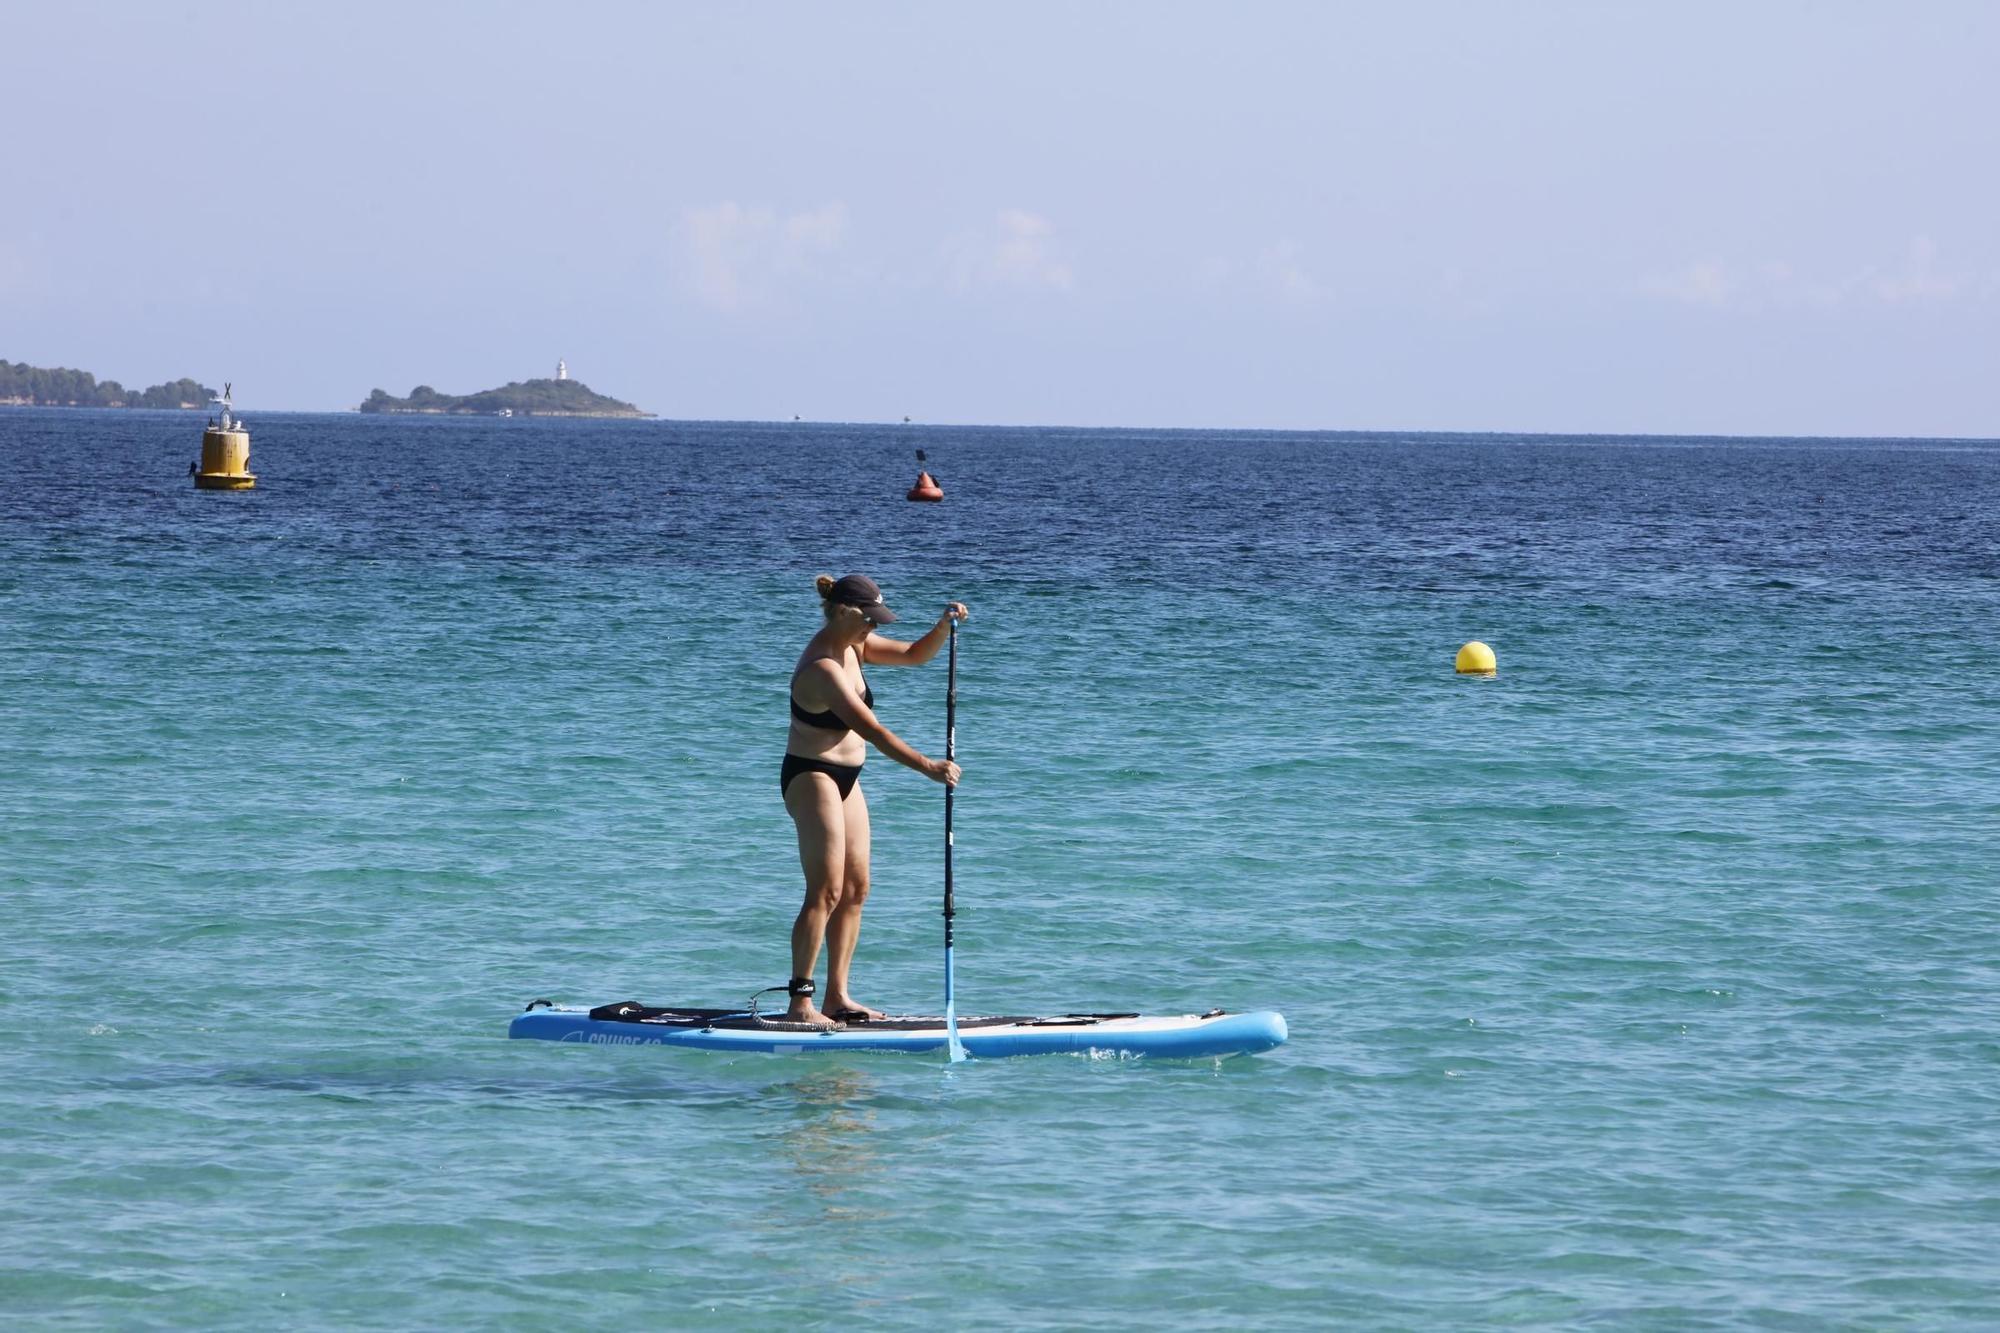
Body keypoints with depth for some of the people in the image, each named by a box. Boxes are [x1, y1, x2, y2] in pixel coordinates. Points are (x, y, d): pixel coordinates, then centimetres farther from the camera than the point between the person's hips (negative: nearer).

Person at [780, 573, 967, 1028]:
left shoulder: (854, 646, 5)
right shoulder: (822, 667, -24)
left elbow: (914, 654, 13)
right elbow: (870, 729, -31)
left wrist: (945, 626, -7)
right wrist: (925, 765, -35)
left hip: (844, 778, 10)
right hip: (811, 777, -10)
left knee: (856, 889, 9)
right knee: (826, 892, -14)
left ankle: (837, 995, 13)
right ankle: (800, 1002, -14)